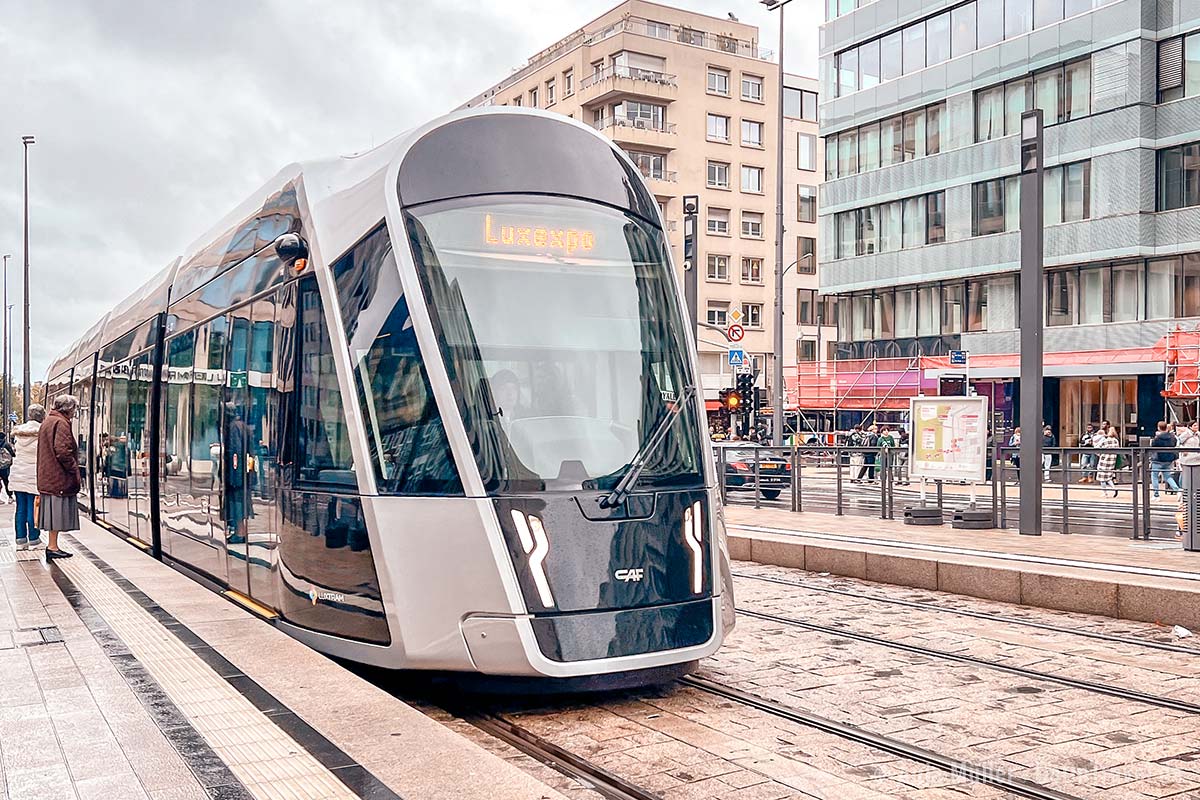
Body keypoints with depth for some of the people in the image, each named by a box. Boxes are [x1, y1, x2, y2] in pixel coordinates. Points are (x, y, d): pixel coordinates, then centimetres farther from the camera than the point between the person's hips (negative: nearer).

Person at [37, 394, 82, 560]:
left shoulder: (47, 422, 18)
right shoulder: (61, 423, -13)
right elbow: (62, 450, -23)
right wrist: (74, 468, -12)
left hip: (48, 478, 10)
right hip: (60, 478, -10)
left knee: (54, 513, 13)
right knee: (57, 511, -5)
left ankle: (52, 546, 18)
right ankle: (53, 547, -2)